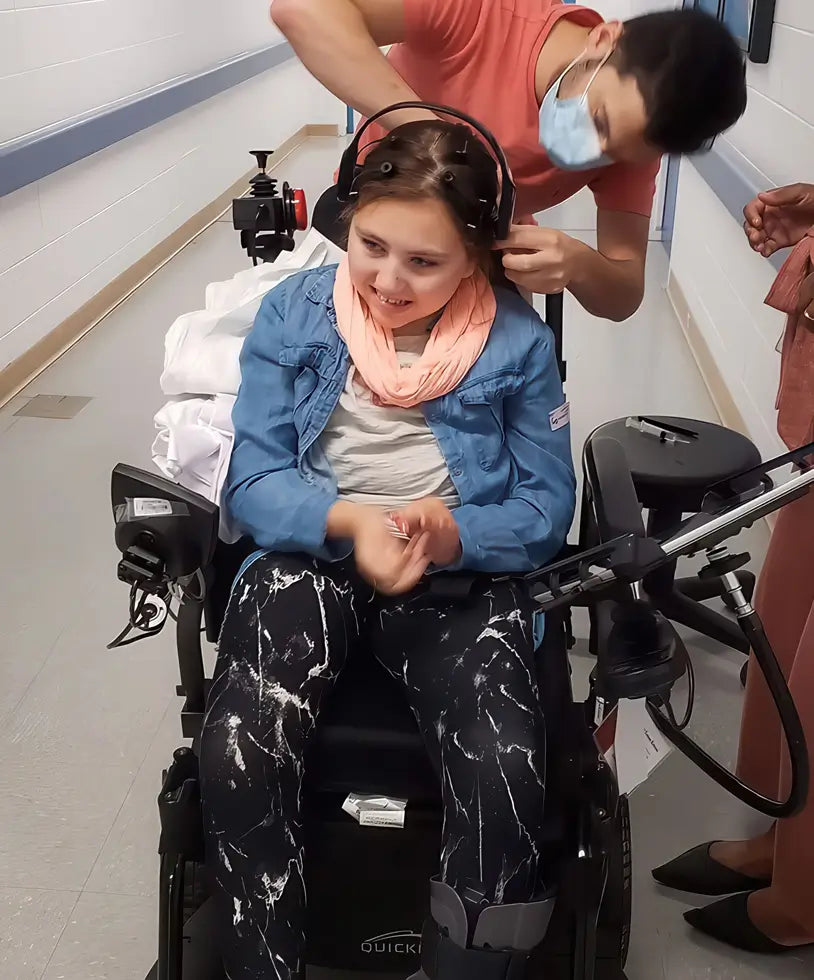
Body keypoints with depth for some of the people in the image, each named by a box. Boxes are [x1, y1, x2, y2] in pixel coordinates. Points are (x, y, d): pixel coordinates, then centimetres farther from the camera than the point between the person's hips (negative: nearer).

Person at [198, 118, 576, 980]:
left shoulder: (516, 341, 1)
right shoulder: (293, 313, 3)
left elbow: (547, 506, 2)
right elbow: (252, 478, 0)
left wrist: (450, 533, -19)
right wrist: (349, 520, -20)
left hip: (465, 575, 0)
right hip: (311, 557, 1)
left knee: (505, 771, -28)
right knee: (237, 750, -28)